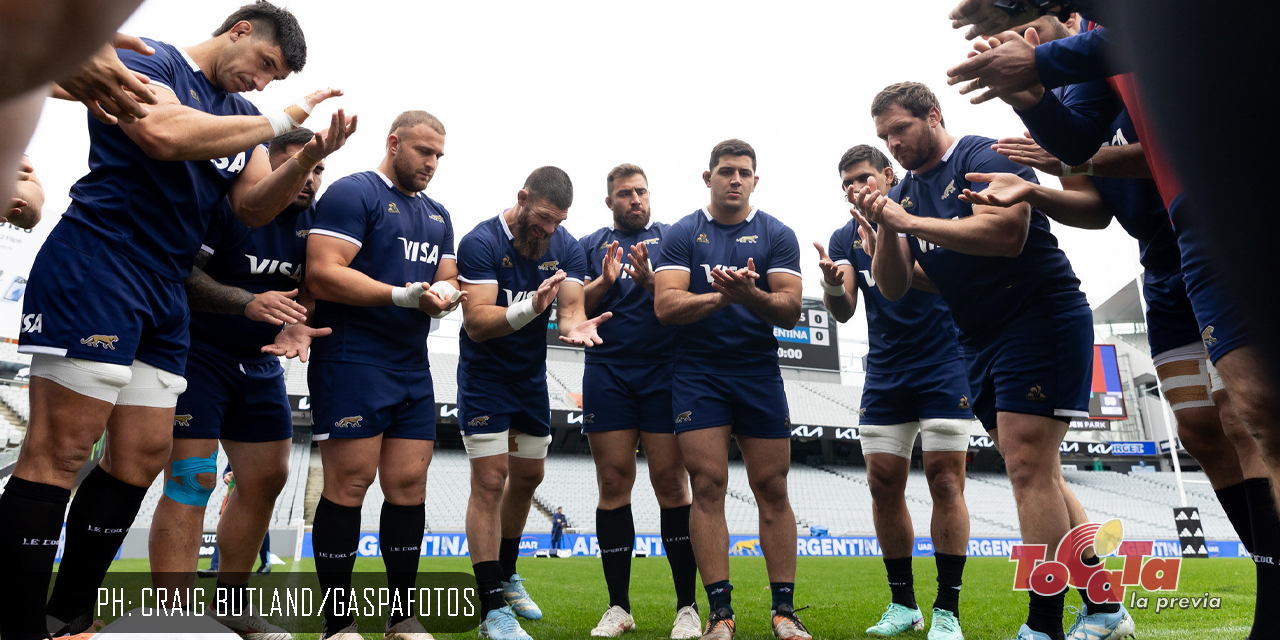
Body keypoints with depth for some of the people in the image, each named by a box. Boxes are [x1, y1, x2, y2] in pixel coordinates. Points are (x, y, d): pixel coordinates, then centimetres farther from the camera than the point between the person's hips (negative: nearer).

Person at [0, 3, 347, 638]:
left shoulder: (239, 112, 20)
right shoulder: (147, 60, 0)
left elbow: (254, 206, 12)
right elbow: (164, 134, -21)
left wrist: (307, 160, -4)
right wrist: (280, 121, -13)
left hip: (166, 290, 8)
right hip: (95, 263, -8)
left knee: (142, 455, 6)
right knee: (61, 449, -8)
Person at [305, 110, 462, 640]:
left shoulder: (438, 216, 21)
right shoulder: (353, 193, -3)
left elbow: (448, 280, 18)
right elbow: (322, 274, -14)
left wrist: (442, 293, -6)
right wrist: (402, 296, -19)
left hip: (413, 369, 7)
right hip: (353, 362, -7)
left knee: (410, 484, 6)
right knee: (350, 482, -6)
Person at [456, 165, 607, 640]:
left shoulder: (566, 247, -4)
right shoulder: (481, 242, -20)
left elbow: (571, 307, -13)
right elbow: (477, 322, -27)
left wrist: (575, 325, -37)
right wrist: (532, 307, -44)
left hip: (532, 375, 6)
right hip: (485, 375, -6)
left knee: (527, 477, 14)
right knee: (490, 480, -10)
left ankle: (506, 575, 35)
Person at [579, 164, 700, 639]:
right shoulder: (590, 246, 16)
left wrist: (649, 279, -18)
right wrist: (605, 281, -9)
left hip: (663, 369, -1)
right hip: (607, 372, 2)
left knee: (670, 482, -5)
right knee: (613, 483, 1)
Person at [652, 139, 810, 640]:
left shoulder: (777, 235, 7)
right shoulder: (682, 234, 5)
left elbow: (791, 310, -4)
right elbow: (665, 306, -7)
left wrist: (751, 295, -24)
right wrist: (722, 297, -21)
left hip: (760, 372, 1)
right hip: (697, 373, -1)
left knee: (772, 490, 3)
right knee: (707, 486, -4)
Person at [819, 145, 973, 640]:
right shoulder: (846, 237, 7)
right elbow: (842, 312, -6)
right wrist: (833, 284, -28)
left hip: (941, 363, -4)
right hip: (884, 373, 4)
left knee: (944, 479, -8)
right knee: (883, 483, 1)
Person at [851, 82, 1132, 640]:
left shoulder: (983, 155, -8)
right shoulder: (904, 192, 12)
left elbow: (1007, 233, -26)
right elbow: (893, 287, 4)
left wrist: (910, 221, -21)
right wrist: (885, 228, -12)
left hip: (1041, 317, -8)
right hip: (981, 340, 9)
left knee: (1029, 469, -12)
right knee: (1036, 475, 10)